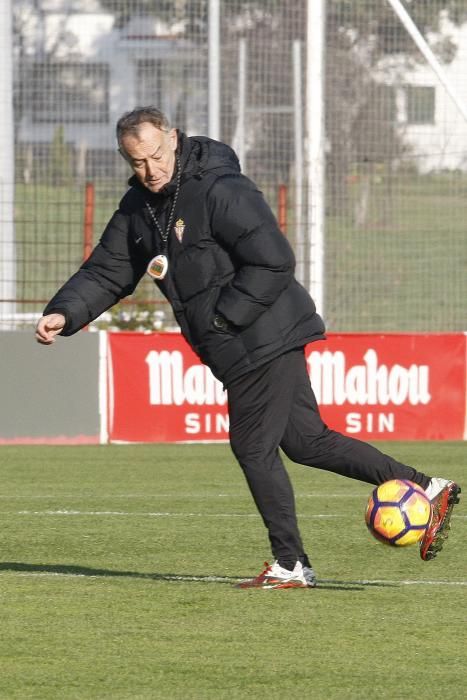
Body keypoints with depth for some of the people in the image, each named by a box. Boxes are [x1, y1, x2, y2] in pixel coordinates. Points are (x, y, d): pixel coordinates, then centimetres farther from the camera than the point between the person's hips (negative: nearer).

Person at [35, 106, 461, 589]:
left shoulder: (220, 191, -19)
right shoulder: (138, 208, 9)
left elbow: (273, 262, -21)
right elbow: (105, 273, 12)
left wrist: (221, 318, -19)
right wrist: (64, 314, -5)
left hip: (264, 339, -9)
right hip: (253, 348, 9)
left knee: (254, 447, -3)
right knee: (306, 440, 11)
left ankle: (290, 566, 8)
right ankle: (425, 490, 15)